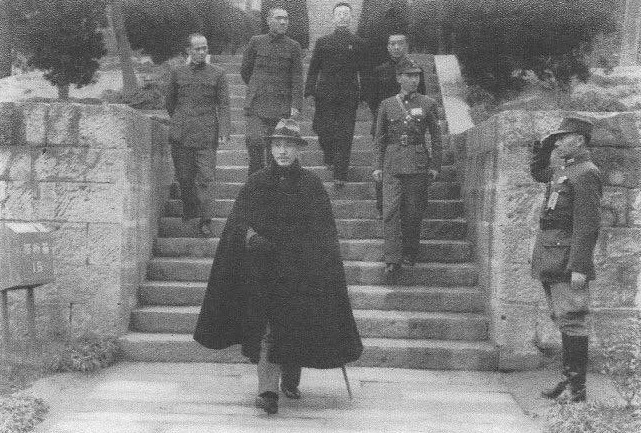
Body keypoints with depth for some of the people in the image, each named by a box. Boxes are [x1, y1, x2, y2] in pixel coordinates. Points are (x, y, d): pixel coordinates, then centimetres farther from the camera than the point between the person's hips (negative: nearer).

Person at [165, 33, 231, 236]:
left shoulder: (217, 74, 5)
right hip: (181, 135, 2)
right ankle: (189, 212, 27)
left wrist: (224, 131, -8)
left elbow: (224, 104, 2)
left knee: (205, 177, -7)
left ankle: (205, 221, -5)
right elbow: (169, 102, 19)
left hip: (207, 135, -2)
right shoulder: (177, 73, 8)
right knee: (184, 177, 8)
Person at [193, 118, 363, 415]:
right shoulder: (257, 183, 5)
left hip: (301, 268, 1)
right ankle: (268, 390, -10)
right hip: (263, 266, 0)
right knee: (266, 327, -9)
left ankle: (291, 379, 29)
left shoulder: (311, 184, 4)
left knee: (298, 327, 6)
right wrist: (251, 235, -20)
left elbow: (324, 232, 4)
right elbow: (240, 220, 1)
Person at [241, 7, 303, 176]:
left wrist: (296, 106, -7)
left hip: (281, 104, 1)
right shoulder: (256, 42, 3)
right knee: (254, 140, -19)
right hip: (257, 103, -1)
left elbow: (297, 78, 1)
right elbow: (245, 70, 14)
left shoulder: (293, 46, 4)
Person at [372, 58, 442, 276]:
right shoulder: (387, 105, 8)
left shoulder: (428, 104, 6)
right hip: (392, 163, 0)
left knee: (413, 211, 4)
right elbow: (380, 138, 11)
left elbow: (436, 137, 8)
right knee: (390, 210, -9)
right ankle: (392, 259, -9)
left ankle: (410, 252, 22)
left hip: (418, 164, 0)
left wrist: (435, 166, 3)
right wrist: (377, 166, 5)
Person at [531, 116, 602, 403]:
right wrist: (544, 147, 19)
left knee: (571, 323, -6)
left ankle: (577, 387, -1)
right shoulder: (563, 170, 16)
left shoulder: (586, 174, -12)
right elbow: (537, 172, 38)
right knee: (563, 322, 13)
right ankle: (568, 379, 21)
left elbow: (587, 224, -19)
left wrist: (579, 267, -23)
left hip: (567, 262, -10)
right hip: (549, 259, 10)